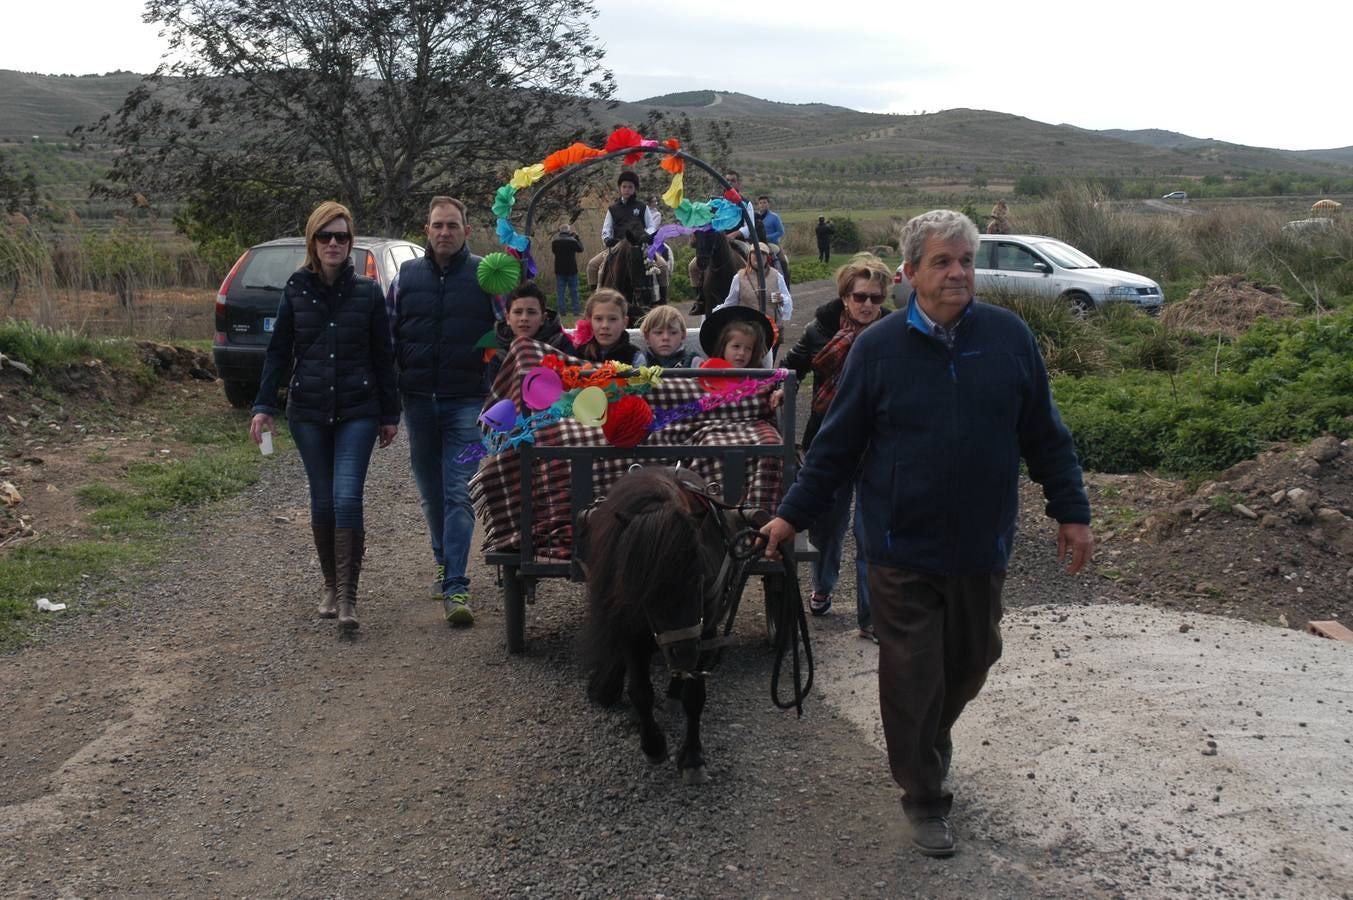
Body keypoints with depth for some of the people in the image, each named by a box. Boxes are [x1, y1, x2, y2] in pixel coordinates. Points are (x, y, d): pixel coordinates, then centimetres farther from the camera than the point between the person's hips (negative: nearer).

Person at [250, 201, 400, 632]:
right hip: (308, 412, 2)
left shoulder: (367, 292, 1)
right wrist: (264, 406, -1)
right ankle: (331, 586, 23)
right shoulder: (296, 291, 4)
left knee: (347, 499, -14)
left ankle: (347, 596, -9)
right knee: (322, 502, 7)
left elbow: (383, 357, 5)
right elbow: (278, 351, 7)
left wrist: (390, 414, 5)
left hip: (358, 412, -2)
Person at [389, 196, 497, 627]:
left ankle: (456, 587, -11)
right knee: (431, 491, 14)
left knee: (459, 493, -10)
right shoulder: (407, 275, 8)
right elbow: (388, 335, 13)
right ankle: (444, 560, 34)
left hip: (468, 401, -3)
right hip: (419, 399, 3)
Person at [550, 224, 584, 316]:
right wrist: (577, 238, 14)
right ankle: (576, 310, 6)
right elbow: (580, 249, 5)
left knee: (560, 291, 6)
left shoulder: (555, 242, -4)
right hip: (572, 270, -1)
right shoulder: (573, 241, -11)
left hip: (559, 271, 1)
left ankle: (561, 311, 2)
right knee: (574, 291, 7)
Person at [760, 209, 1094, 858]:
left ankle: (932, 737, 48)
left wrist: (1071, 512, 7)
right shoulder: (877, 348, -6)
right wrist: (793, 514, 2)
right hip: (902, 548, -2)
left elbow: (1044, 435, 6)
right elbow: (837, 443, 2)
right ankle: (924, 796, 23)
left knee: (971, 659, 17)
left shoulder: (1009, 337, -2)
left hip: (981, 544, 2)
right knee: (911, 675, 4)